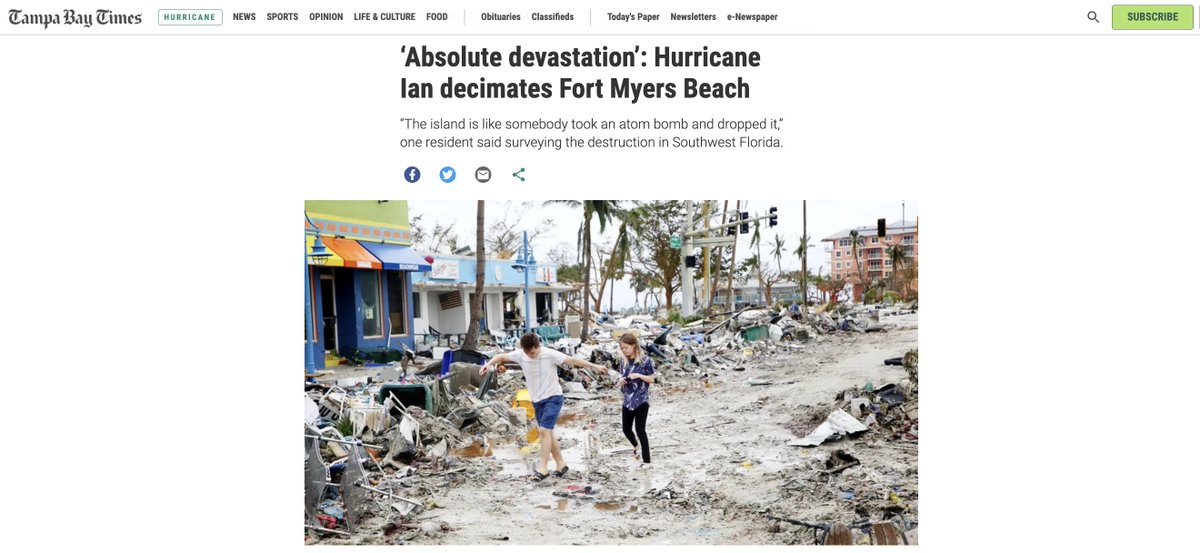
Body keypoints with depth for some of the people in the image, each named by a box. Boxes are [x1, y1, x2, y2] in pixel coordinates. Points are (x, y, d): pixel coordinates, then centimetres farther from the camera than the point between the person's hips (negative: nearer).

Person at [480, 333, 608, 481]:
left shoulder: (550, 354, -20)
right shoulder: (520, 355, -8)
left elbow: (573, 360, -17)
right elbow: (501, 357, 4)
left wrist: (595, 366, -16)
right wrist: (489, 363, -15)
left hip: (553, 397, -6)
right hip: (536, 400, 6)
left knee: (544, 430, -17)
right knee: (547, 432, 10)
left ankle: (543, 468, -13)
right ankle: (561, 464, 22)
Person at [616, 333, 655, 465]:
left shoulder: (645, 360, -10)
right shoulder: (624, 361, 5)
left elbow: (652, 379, -6)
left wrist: (638, 375, -21)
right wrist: (620, 381, -8)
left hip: (641, 400, -5)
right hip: (627, 401, 6)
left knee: (640, 430, -5)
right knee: (626, 429, 11)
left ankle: (646, 460, 5)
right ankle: (636, 446, 42)